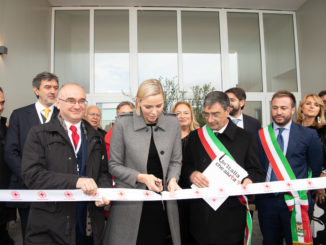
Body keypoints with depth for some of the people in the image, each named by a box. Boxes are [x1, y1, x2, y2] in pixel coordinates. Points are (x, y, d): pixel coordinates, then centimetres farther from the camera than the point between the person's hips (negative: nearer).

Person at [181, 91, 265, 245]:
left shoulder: (245, 138, 1)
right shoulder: (195, 136, 7)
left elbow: (257, 172, 4)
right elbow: (185, 165, 11)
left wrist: (249, 180, -17)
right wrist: (191, 174, -10)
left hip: (231, 214, -1)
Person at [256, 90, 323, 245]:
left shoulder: (309, 135, -1)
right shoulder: (260, 135, 3)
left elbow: (316, 168, 5)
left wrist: (302, 190, 8)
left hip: (295, 201, -2)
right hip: (266, 200, 2)